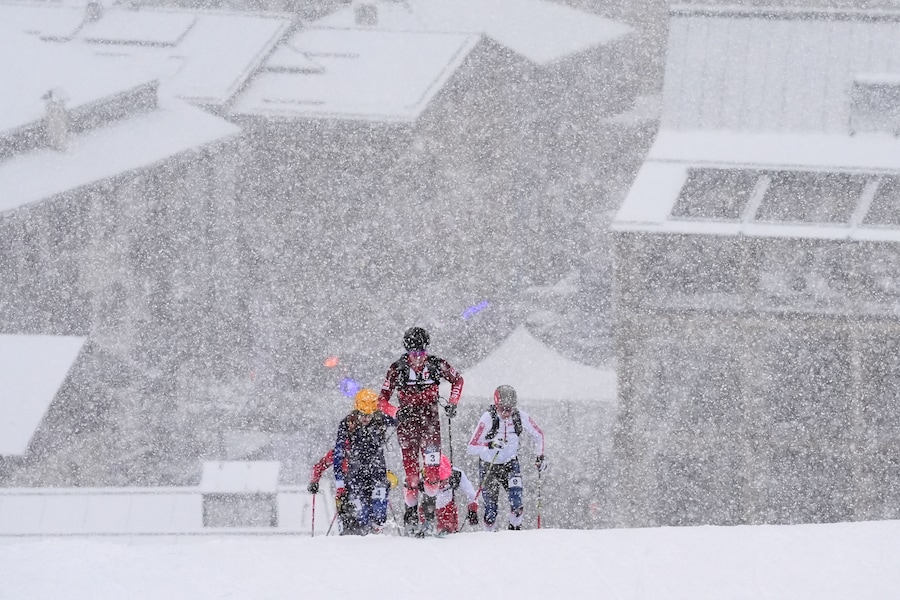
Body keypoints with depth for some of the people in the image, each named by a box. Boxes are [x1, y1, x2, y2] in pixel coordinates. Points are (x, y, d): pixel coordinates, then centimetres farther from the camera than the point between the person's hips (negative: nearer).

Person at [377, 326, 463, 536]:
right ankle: (410, 516, 11)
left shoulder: (436, 365, -8)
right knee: (411, 473, -3)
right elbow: (382, 401, -6)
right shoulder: (397, 369, -10)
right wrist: (396, 412, -26)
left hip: (430, 422, 1)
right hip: (407, 423, -1)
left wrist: (452, 403, -2)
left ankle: (429, 512, -1)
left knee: (432, 469, -12)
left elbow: (457, 380, 12)